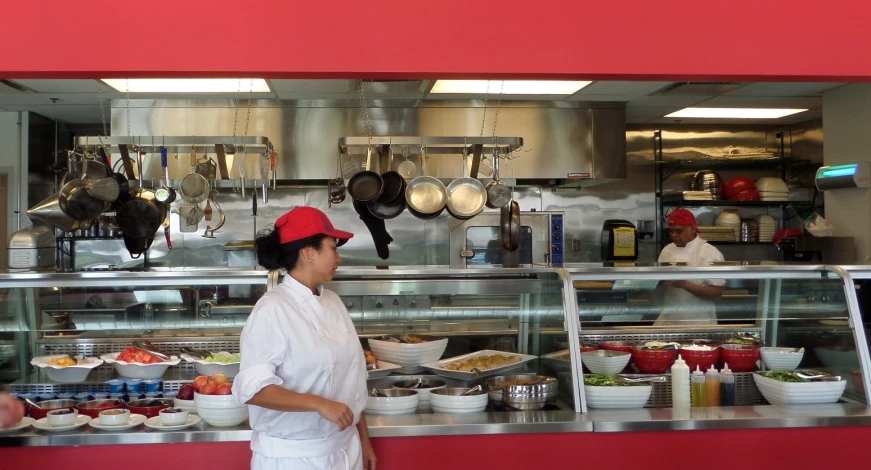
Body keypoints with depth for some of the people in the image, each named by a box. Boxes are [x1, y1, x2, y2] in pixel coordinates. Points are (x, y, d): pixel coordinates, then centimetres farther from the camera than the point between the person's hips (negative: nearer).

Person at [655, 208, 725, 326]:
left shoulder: (709, 253, -11)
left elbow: (717, 292, -15)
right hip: (668, 318, 5)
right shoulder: (667, 250, 7)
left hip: (697, 321, -5)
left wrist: (684, 284, -26)